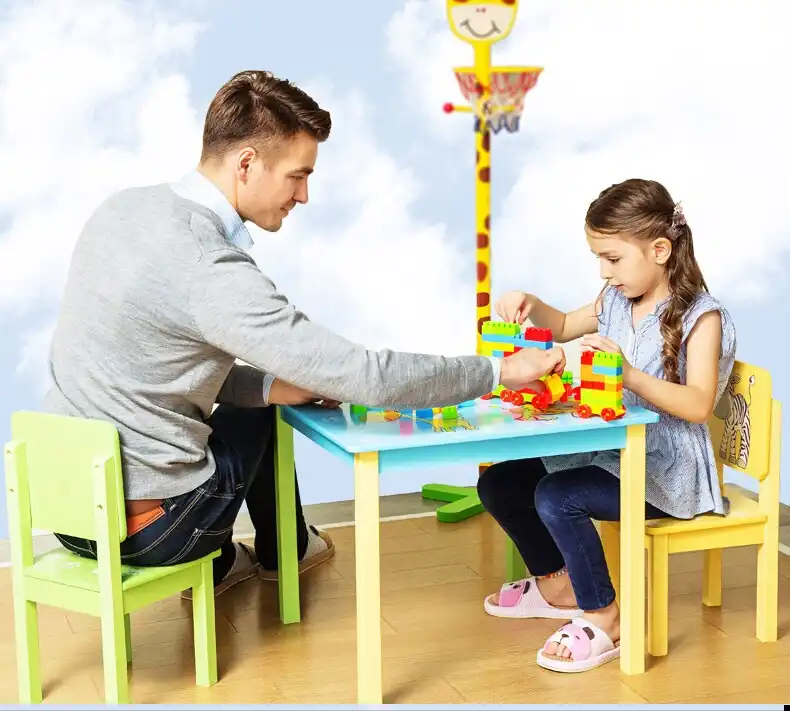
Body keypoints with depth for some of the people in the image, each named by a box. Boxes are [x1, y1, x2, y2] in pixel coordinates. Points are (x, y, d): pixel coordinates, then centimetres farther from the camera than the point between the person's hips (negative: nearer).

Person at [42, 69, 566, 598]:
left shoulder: (123, 207, 1)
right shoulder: (212, 271, -24)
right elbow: (364, 377, -22)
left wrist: (272, 384, 5)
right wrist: (500, 370, -10)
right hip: (139, 527, -7)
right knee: (260, 412, 19)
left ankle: (218, 562, 39)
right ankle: (280, 551, 44)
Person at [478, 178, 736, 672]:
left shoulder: (700, 316, -14)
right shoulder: (617, 300, 7)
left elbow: (698, 406, -24)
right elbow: (565, 327, 25)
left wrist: (629, 373, -34)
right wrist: (530, 305, 4)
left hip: (666, 470, -8)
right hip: (608, 451, 9)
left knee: (556, 497, -30)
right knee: (498, 484, 4)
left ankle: (604, 621, -11)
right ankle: (557, 584, 25)